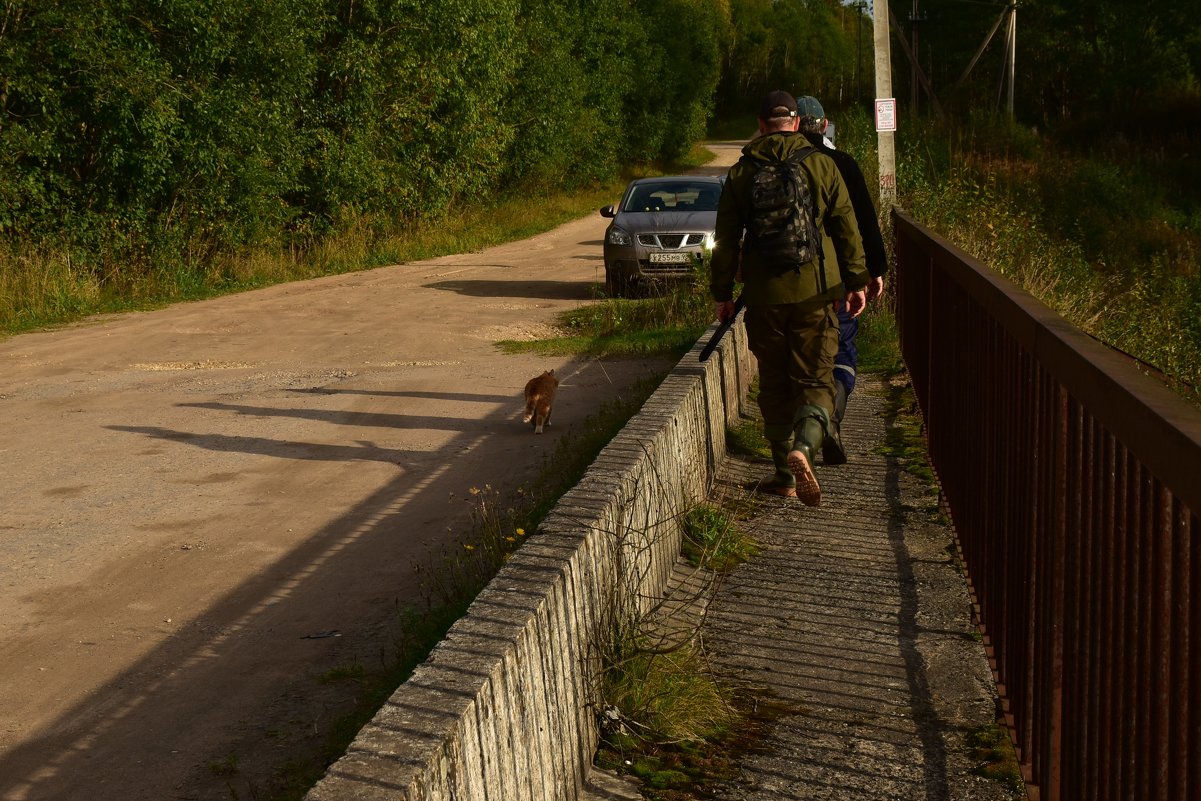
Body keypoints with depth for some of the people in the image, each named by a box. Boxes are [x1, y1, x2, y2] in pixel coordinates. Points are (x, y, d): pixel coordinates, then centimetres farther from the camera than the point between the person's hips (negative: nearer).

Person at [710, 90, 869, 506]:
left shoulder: (741, 173, 3)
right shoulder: (821, 164, 0)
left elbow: (726, 240, 5)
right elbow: (846, 228, 1)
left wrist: (721, 292, 12)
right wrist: (856, 281, 8)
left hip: (764, 296, 1)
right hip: (815, 289, -1)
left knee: (774, 384, 12)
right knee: (815, 378, 2)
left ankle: (785, 474, 15)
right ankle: (803, 445, -26)